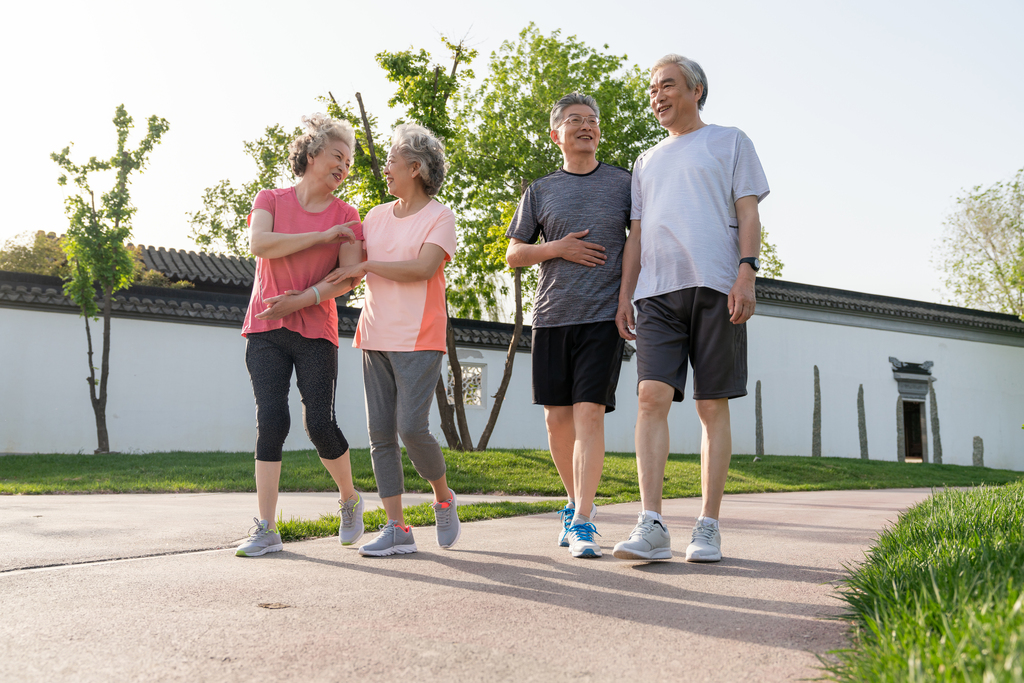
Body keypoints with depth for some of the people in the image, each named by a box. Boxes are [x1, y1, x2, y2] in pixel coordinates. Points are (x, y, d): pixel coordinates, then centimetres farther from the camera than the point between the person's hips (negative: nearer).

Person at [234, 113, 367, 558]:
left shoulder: (347, 217, 7)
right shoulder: (270, 200, 8)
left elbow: (348, 278, -5)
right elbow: (259, 245, -12)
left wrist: (301, 299, -18)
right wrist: (322, 236, -13)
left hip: (315, 332, 0)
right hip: (265, 328, 0)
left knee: (320, 423, -7)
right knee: (271, 420, -9)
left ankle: (350, 500, 21)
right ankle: (266, 530, -3)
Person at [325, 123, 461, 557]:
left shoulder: (439, 216, -1)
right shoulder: (376, 216, 16)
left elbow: (423, 268, -16)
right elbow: (351, 272, 17)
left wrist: (366, 265, -10)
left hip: (419, 340, -6)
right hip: (376, 337, 6)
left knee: (411, 427, -13)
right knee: (380, 432, 0)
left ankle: (444, 496, 16)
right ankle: (397, 529, 5)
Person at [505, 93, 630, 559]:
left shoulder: (623, 183, 10)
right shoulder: (539, 191, 12)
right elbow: (513, 255, 11)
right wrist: (557, 248, -6)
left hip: (603, 314, -2)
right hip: (551, 315, 3)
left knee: (589, 413, -12)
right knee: (557, 417, 6)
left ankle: (582, 523, -11)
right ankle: (575, 503, 25)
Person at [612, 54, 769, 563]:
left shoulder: (730, 142, 16)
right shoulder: (647, 162, 27)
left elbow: (748, 212, 4)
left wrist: (746, 273, -10)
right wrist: (624, 297, 12)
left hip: (715, 287, -3)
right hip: (656, 291, 3)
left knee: (713, 406, -3)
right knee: (652, 396, -12)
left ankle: (707, 528, 2)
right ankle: (651, 526, -14)